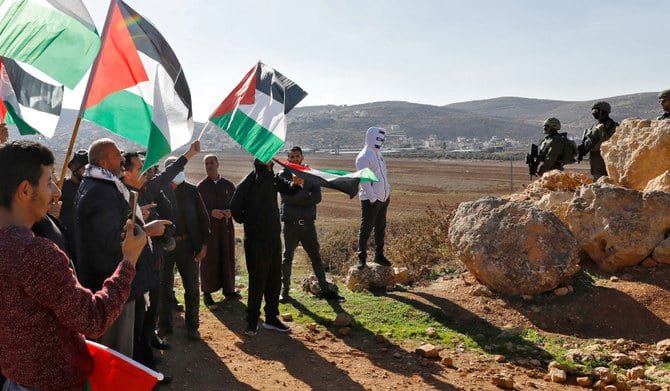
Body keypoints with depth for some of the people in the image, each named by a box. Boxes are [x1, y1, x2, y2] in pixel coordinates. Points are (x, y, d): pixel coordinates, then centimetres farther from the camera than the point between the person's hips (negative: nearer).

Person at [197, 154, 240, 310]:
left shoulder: (228, 185, 9)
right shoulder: (201, 187, 1)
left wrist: (231, 212, -8)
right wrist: (211, 212, -18)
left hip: (226, 226, 3)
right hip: (208, 227, -3)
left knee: (228, 258, 7)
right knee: (209, 260, -2)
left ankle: (228, 289, 22)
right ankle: (207, 293, 6)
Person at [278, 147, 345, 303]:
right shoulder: (283, 175, 2)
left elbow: (317, 197, -5)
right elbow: (287, 197, -14)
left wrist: (298, 200, -13)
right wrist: (307, 193, -9)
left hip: (308, 222, 2)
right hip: (291, 224, -2)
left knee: (316, 256, 6)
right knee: (287, 257, 8)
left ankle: (325, 290, 13)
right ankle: (284, 290, 19)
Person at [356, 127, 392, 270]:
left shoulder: (378, 153, 15)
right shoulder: (364, 156, -15)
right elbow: (364, 179, -20)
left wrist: (387, 190, 14)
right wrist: (372, 198, -21)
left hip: (383, 198, 9)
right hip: (370, 200, -9)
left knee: (381, 228, 15)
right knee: (366, 228, -3)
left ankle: (379, 255, 26)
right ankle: (362, 258, 5)